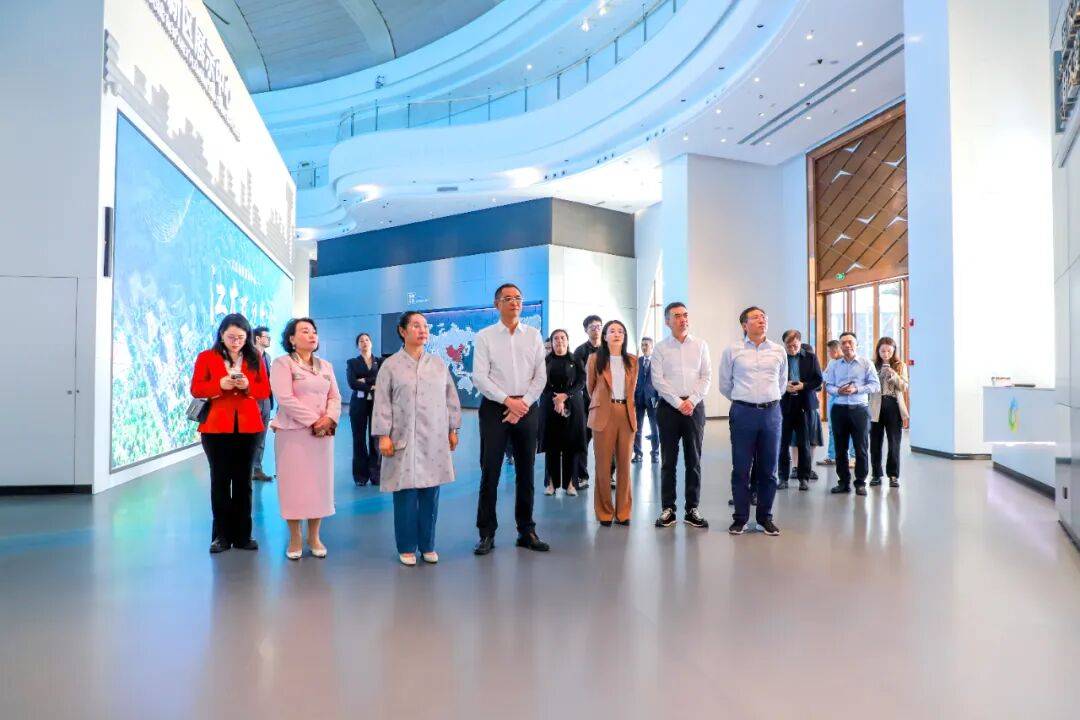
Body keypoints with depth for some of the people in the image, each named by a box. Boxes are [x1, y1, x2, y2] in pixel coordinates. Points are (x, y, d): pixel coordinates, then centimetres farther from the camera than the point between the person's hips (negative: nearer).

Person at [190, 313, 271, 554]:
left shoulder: (254, 359, 7)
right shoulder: (206, 357, 2)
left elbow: (265, 390, 4)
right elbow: (195, 389, -3)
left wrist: (248, 386, -16)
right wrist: (220, 384, -20)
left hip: (247, 427, 2)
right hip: (216, 427, -1)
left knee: (243, 480, 8)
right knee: (220, 480, 5)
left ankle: (242, 534, 15)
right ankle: (221, 535, 14)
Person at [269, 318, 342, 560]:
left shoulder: (325, 366, 14)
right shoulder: (282, 363, -3)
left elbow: (335, 397, 8)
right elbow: (285, 398, -14)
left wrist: (329, 418, -12)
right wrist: (313, 421, -17)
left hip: (322, 432, 5)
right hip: (293, 432, -5)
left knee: (319, 483, 6)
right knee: (294, 483, 0)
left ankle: (314, 536, 17)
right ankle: (295, 538, 11)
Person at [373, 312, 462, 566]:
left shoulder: (438, 364, 10)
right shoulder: (391, 365, 0)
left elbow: (451, 398, 13)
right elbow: (383, 403, -2)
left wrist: (452, 430, 10)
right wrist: (383, 436, -8)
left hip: (434, 440, 3)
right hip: (404, 438, -3)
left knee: (430, 493, 6)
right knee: (405, 493, -2)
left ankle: (427, 545, 19)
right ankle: (407, 547, 12)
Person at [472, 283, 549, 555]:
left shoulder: (534, 335, 7)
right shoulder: (484, 336, 0)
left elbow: (541, 375, 4)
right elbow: (479, 377, -6)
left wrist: (523, 403, -8)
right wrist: (508, 401, -13)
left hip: (527, 408, 3)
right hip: (495, 408, -2)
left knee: (525, 472, 9)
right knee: (490, 472, -1)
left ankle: (526, 530, 20)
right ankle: (486, 533, 9)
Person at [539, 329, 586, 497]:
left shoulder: (576, 361, 8)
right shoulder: (545, 361, 7)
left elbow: (581, 383, -1)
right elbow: (543, 383, -2)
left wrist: (565, 395, -14)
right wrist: (556, 400, -15)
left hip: (572, 406, 0)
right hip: (550, 407, 0)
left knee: (571, 445, 0)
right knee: (551, 444, 1)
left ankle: (569, 482, 6)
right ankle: (551, 482, 7)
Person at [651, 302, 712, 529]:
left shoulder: (700, 345, 7)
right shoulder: (660, 348, 2)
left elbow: (706, 377, 3)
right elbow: (657, 380, -4)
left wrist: (692, 401, -9)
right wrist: (678, 403, -10)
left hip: (694, 406, 1)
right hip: (668, 407, -1)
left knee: (694, 460, 5)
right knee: (668, 460, 3)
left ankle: (692, 509, 13)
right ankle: (668, 509, 10)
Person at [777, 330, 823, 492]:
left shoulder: (811, 358, 5)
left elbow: (818, 380, 3)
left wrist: (803, 386, -13)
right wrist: (784, 386, -14)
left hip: (804, 404, 0)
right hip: (784, 404, 0)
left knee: (804, 442, 5)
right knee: (782, 442, 2)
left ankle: (804, 478, 14)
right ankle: (783, 477, 12)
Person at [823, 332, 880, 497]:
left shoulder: (866, 363, 2)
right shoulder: (833, 364, 8)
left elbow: (875, 385, -3)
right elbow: (828, 385, 6)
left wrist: (856, 389, -15)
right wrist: (838, 391, -14)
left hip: (859, 409, -2)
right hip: (839, 409, 2)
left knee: (861, 448, 1)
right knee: (840, 448, 8)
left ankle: (860, 483, 11)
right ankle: (843, 481, 17)